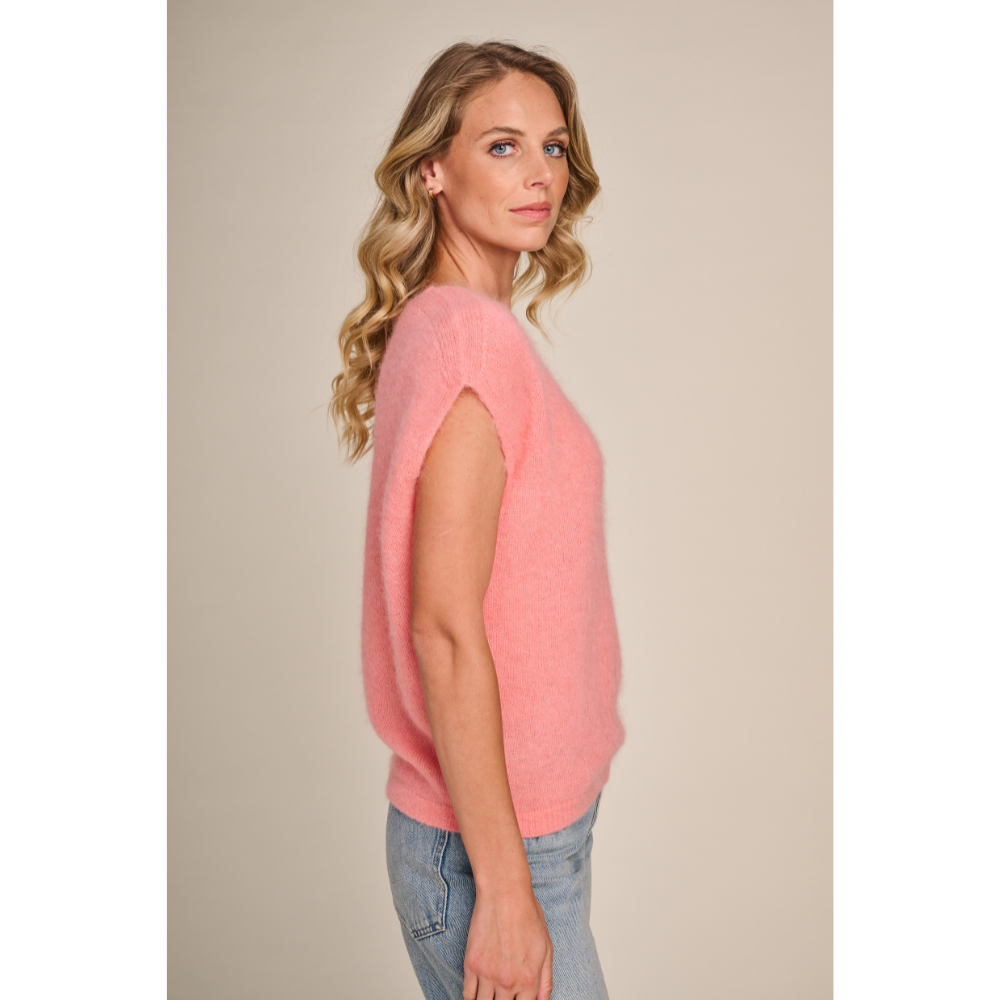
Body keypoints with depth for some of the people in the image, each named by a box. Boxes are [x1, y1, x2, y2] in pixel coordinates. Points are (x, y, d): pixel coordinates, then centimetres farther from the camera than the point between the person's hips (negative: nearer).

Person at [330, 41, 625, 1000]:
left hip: (534, 815, 9)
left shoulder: (449, 325, 8)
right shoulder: (472, 335, -19)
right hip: (494, 844, -8)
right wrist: (505, 888, -19)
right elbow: (445, 631, -23)